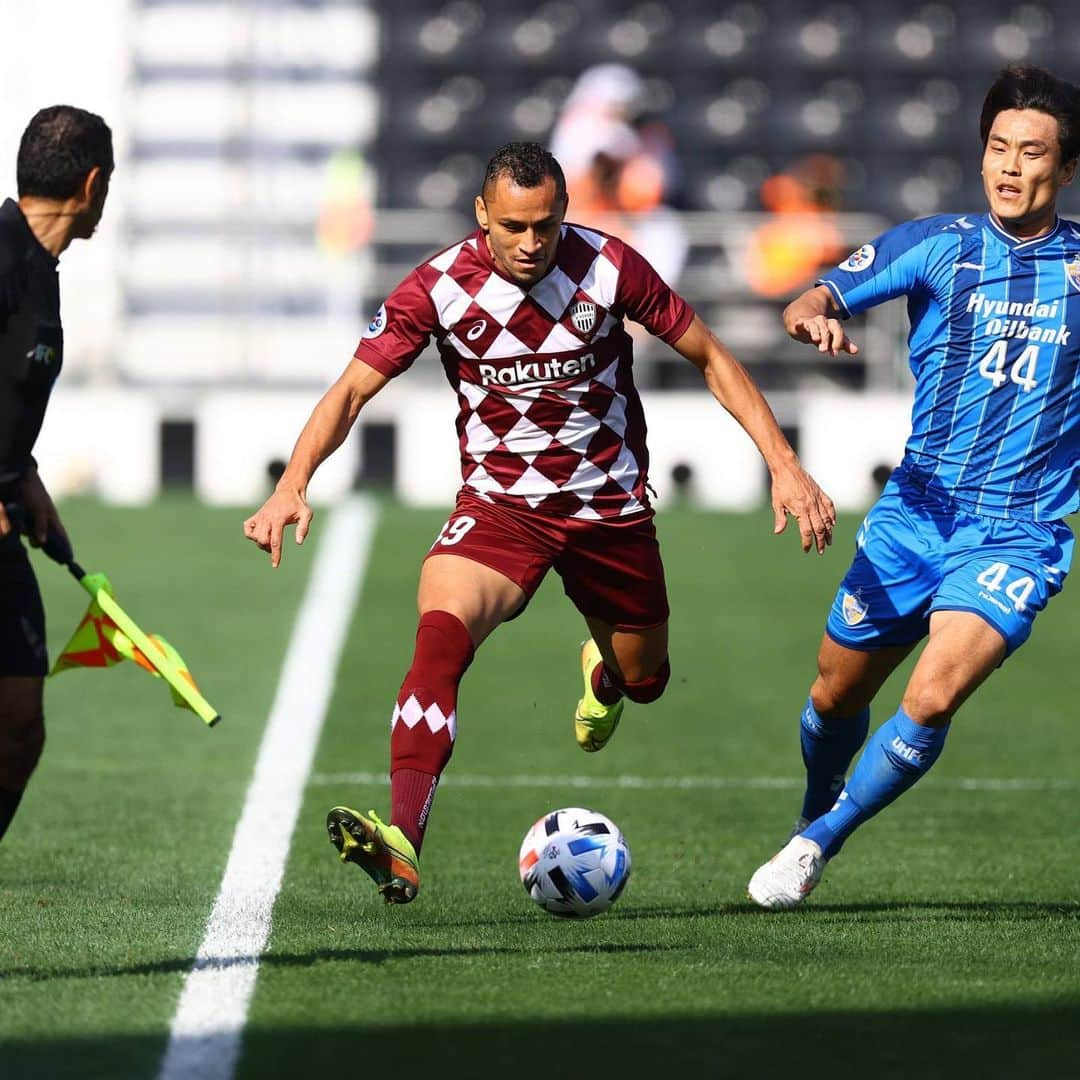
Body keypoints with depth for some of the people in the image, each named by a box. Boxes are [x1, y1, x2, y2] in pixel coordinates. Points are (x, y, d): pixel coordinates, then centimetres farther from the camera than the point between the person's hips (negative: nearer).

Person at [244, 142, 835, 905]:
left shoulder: (608, 268, -13)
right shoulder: (441, 288, -15)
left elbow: (709, 358, -3)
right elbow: (353, 389, -15)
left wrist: (785, 465, -9)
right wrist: (293, 486, -32)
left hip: (610, 506, 2)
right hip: (499, 504, -2)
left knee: (643, 681, 15)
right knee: (442, 633, -29)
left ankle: (604, 672, 57)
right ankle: (401, 842, -39)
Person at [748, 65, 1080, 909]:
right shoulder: (940, 246, -2)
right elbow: (823, 298, -12)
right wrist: (815, 316, -35)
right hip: (917, 514, 2)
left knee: (932, 700, -21)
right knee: (837, 695, 14)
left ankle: (820, 841, -1)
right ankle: (813, 816, 45)